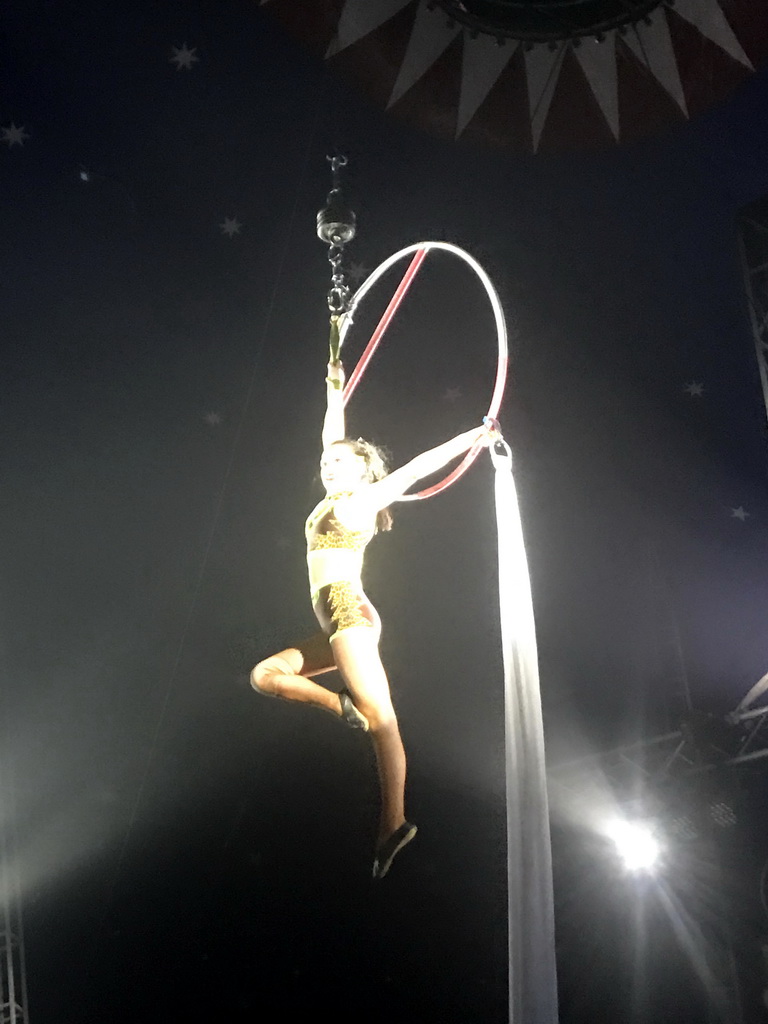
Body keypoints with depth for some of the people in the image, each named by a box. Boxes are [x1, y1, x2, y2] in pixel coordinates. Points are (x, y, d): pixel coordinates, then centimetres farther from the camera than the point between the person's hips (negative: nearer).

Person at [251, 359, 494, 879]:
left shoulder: (363, 498, 2)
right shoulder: (334, 499, 21)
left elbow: (420, 465, 1)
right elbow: (334, 438, 32)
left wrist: (472, 437, 1)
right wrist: (336, 391, 35)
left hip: (351, 615, -9)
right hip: (339, 624, 9)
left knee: (383, 721, -14)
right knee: (265, 674, 8)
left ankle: (395, 824, -19)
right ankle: (347, 706, -6)